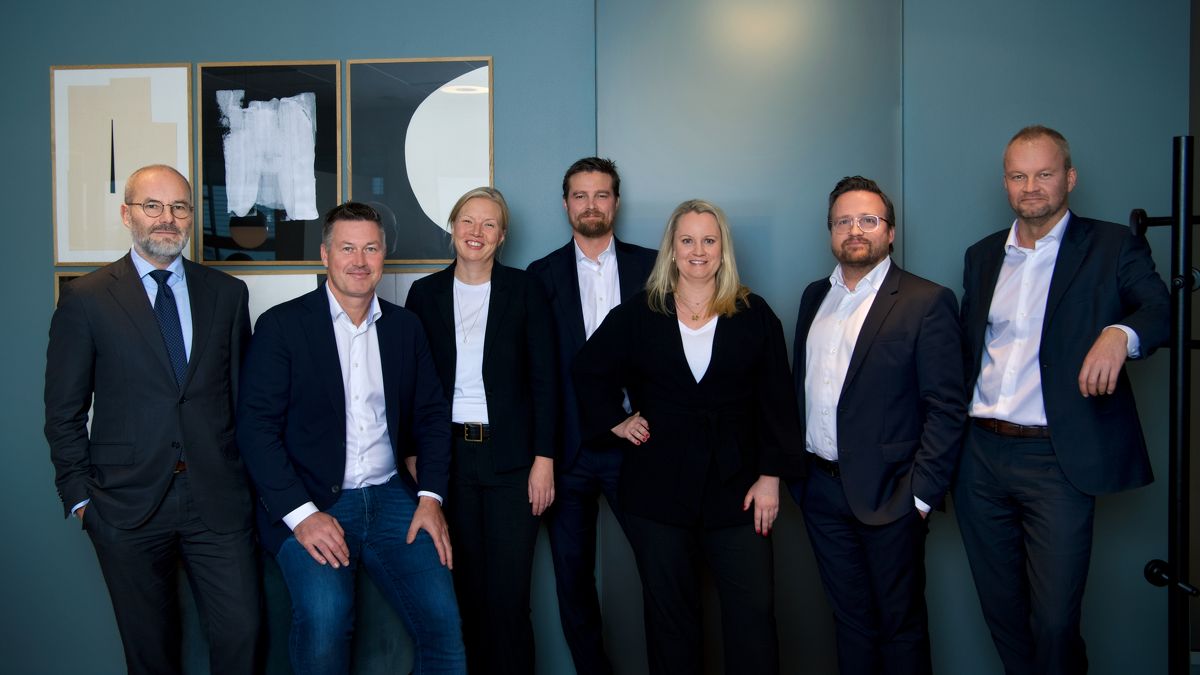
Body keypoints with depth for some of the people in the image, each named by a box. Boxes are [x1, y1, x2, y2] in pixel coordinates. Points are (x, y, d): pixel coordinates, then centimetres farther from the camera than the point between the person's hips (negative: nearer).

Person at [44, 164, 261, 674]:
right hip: (127, 502, -1)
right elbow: (64, 411, 2)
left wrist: (247, 477, 6)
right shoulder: (84, 299, -1)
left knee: (241, 633, 2)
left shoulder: (227, 293, 7)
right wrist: (78, 495, 0)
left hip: (217, 498, 2)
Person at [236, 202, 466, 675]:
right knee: (324, 615, -27)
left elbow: (431, 414, 14)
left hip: (392, 497, 3)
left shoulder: (405, 326, 12)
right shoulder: (281, 325, 0)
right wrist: (301, 514, -15)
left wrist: (430, 497, 0)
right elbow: (256, 427, -6)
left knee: (442, 618, -15)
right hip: (311, 505, -3)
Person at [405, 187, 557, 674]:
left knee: (508, 594, 0)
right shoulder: (425, 293, 6)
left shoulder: (524, 290, 0)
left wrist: (544, 459, -7)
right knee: (465, 590, 10)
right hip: (448, 456, 2)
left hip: (511, 458, -2)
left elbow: (544, 379, -2)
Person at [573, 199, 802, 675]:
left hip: (735, 487, 0)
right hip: (659, 489, 1)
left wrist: (770, 476, -3)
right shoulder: (637, 315, 4)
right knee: (669, 612, 11)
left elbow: (775, 399, 1)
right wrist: (616, 422, 4)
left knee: (753, 610, -2)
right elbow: (587, 372, 14)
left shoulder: (754, 315, 3)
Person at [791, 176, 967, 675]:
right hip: (820, 489, 5)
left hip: (887, 494, -5)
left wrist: (921, 493, -15)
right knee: (849, 618, 18)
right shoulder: (815, 297, 10)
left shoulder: (927, 302, -9)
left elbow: (947, 407, -11)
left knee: (900, 623, 10)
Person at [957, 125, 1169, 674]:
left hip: (1056, 461, -4)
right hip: (980, 454, 4)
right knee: (1001, 612, 14)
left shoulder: (1112, 247, 2)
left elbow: (1163, 309, -11)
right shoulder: (982, 256, 14)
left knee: (1054, 621, -2)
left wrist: (1121, 333, -34)